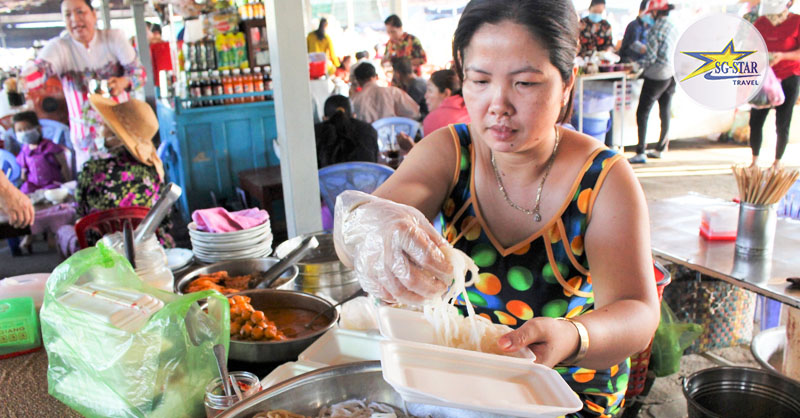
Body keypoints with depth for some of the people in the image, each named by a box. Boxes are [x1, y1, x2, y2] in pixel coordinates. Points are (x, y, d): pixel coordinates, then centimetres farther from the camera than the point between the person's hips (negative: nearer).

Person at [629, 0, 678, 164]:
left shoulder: (655, 29, -13)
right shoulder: (674, 28, 9)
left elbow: (651, 57, -15)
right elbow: (676, 53, 15)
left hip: (656, 75, -8)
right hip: (671, 75, 8)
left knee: (642, 113, -5)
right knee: (665, 113, 14)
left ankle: (640, 153, -10)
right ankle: (660, 149, 25)